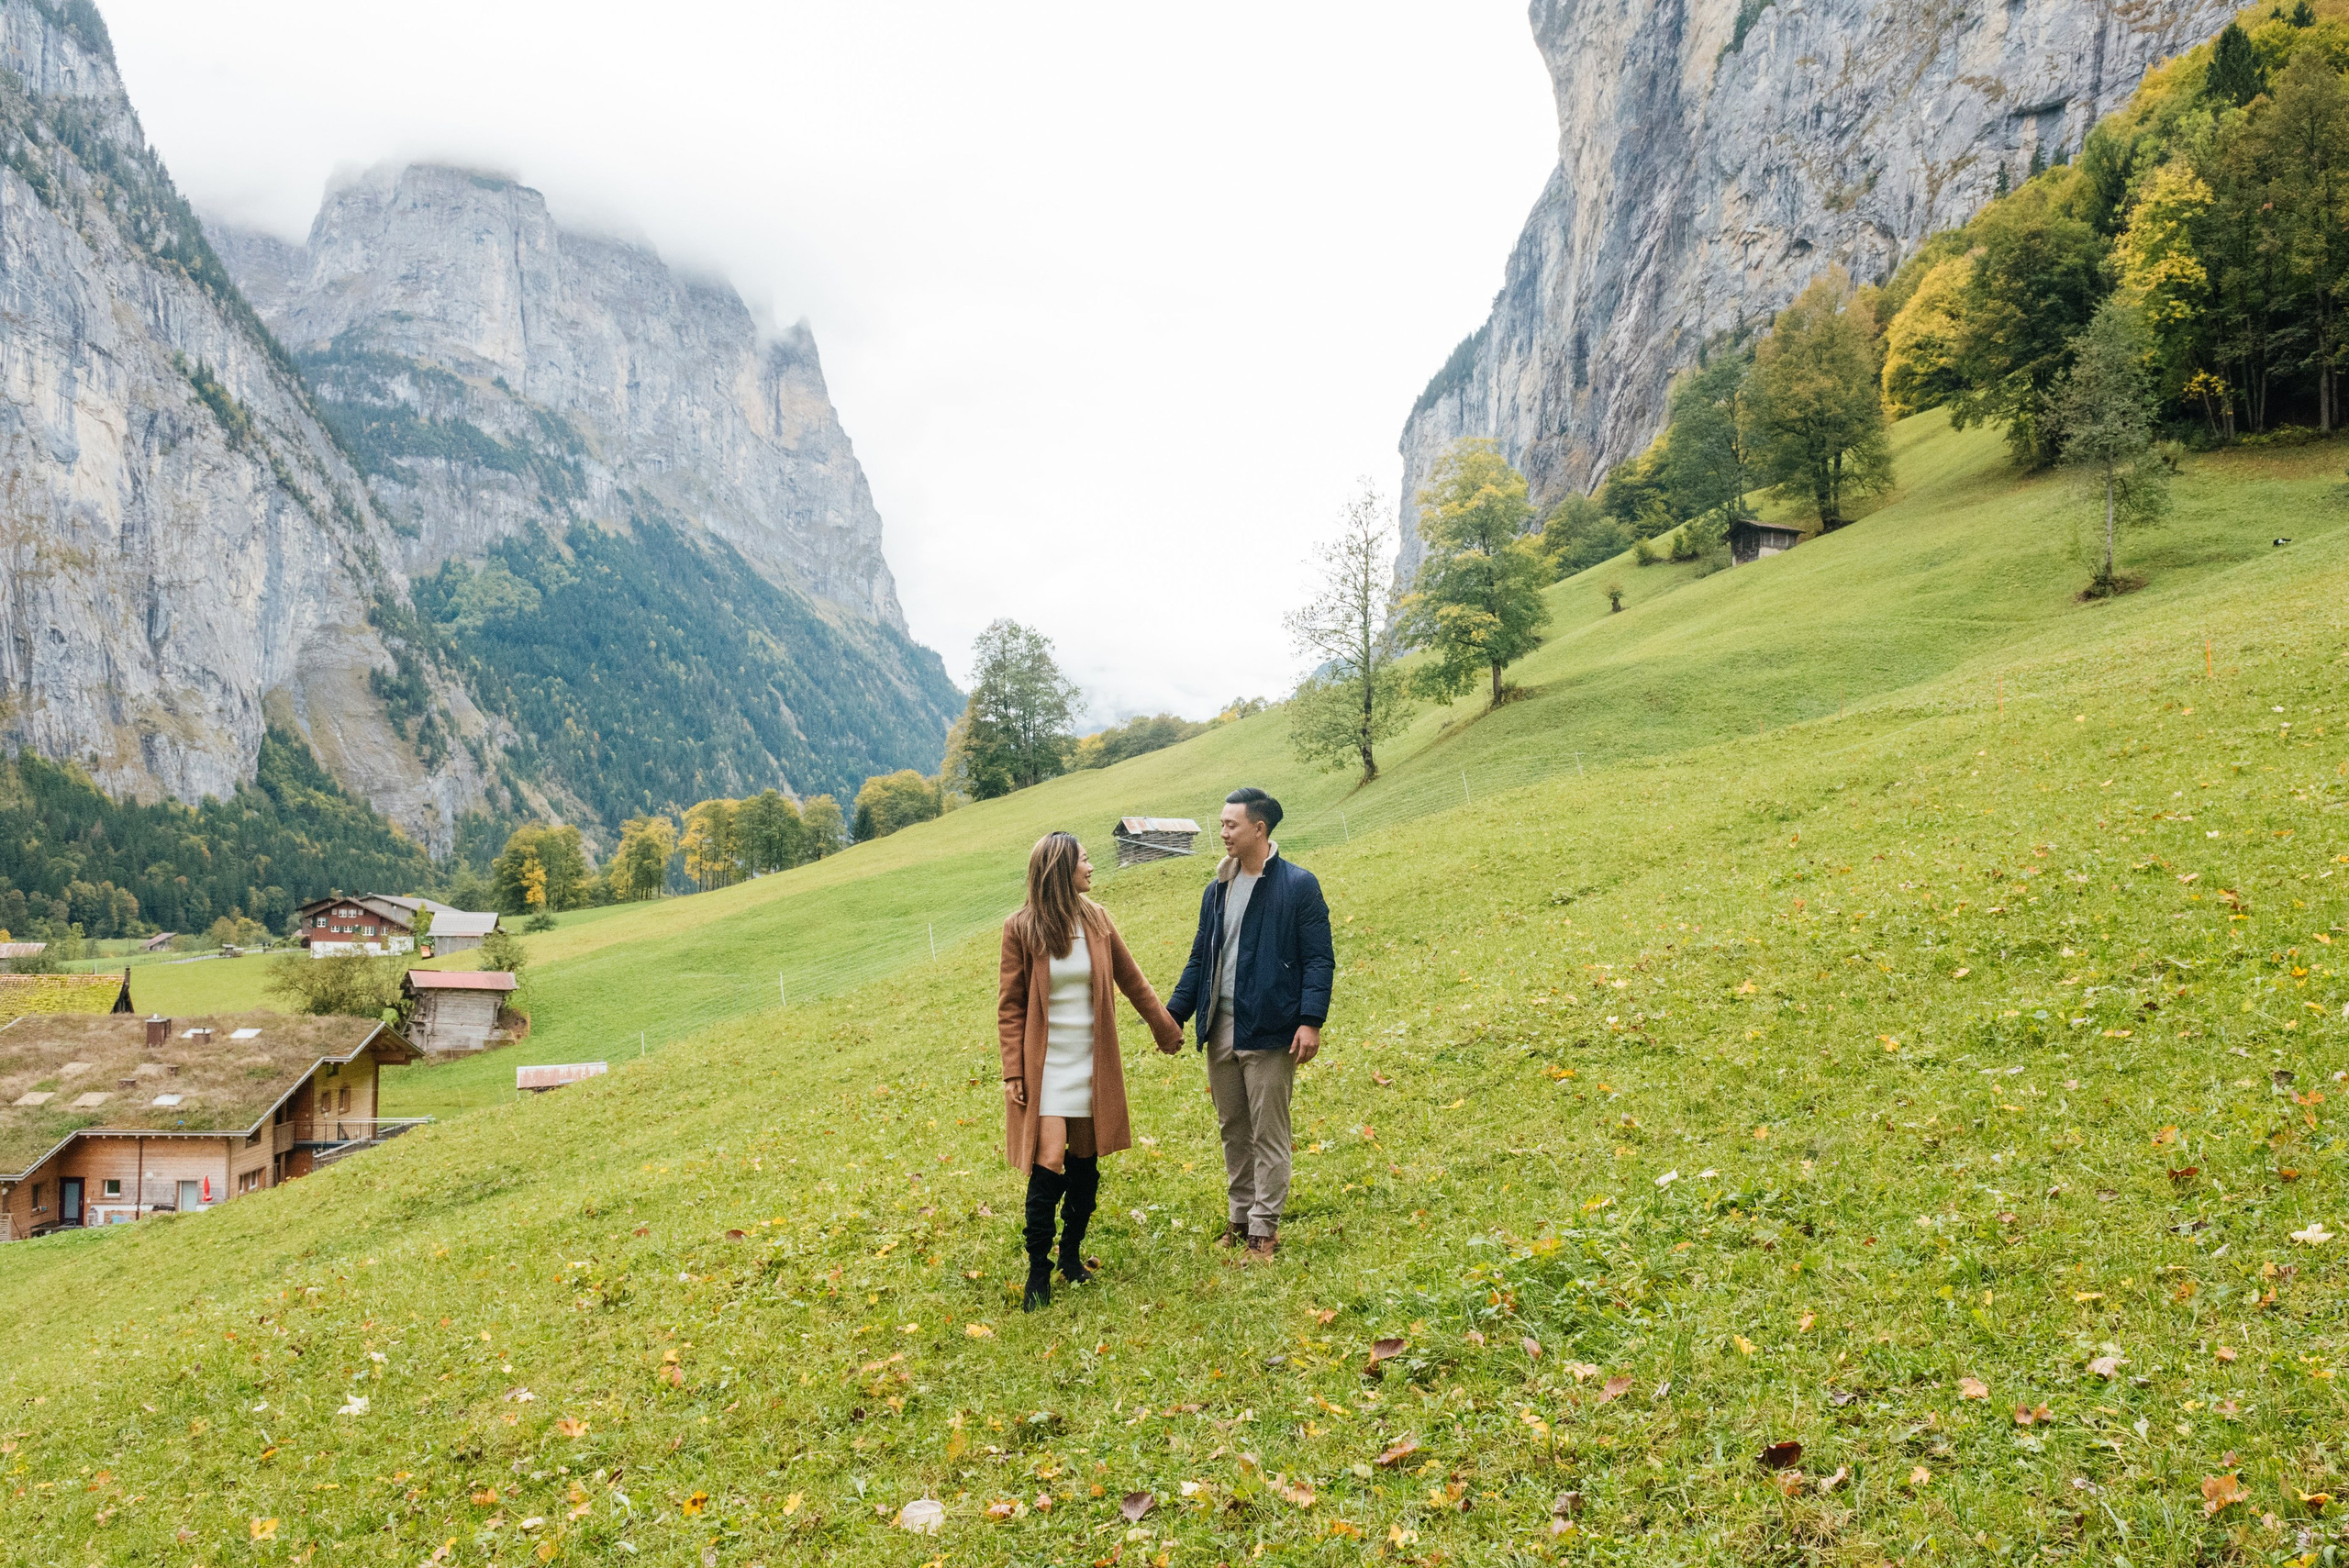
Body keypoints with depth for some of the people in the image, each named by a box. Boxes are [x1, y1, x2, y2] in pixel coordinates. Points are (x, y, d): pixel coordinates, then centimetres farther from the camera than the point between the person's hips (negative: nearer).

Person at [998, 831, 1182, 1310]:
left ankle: (1072, 1253, 29)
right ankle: (1038, 1273, 6)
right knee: (1048, 1167, -8)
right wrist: (1013, 1073, -8)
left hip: (1093, 1065, 4)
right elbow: (1010, 1006, -5)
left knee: (1085, 1164, 10)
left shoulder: (1097, 920, 2)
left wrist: (1167, 1031, 18)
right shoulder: (1021, 929, -9)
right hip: (1047, 1067, -4)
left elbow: (1133, 982, 12)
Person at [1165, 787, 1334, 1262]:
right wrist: (1174, 1015, 7)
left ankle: (1264, 1230, 10)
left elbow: (1320, 960, -9)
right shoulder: (1216, 891, 12)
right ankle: (1239, 1218, 27)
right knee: (1232, 1131, 15)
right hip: (1220, 1031, 6)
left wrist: (1311, 1021, -18)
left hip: (1269, 1031, -6)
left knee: (1268, 1134, 1)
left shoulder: (1298, 885, -7)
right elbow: (1199, 961, 16)